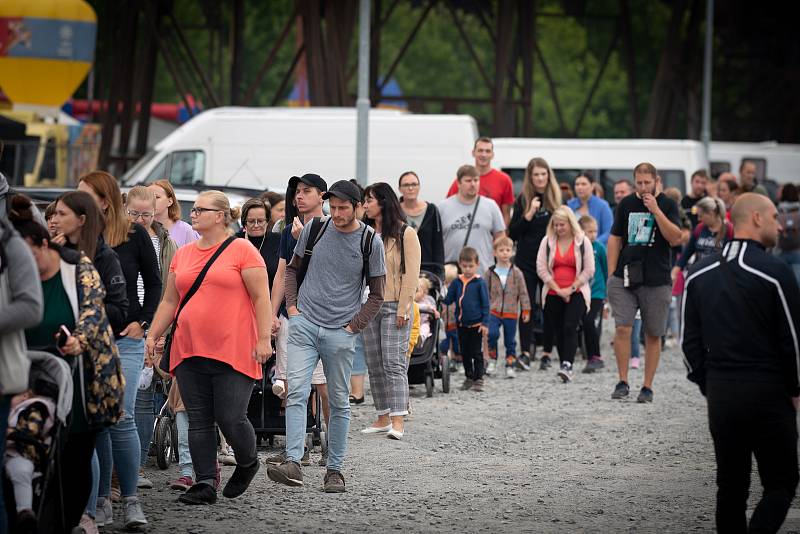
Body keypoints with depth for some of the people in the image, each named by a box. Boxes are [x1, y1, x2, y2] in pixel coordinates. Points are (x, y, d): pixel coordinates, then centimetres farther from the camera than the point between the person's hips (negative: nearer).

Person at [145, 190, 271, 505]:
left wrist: (264, 339, -11)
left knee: (231, 419, -6)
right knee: (199, 422, 3)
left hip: (233, 352, -5)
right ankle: (205, 485, 6)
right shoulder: (183, 254, 15)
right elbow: (169, 301, 19)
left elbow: (261, 297, -5)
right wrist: (152, 336, 12)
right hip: (189, 351, 5)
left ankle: (247, 464, 22)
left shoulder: (242, 250, -2)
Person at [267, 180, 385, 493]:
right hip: (304, 325, 1)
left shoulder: (370, 242, -1)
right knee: (296, 392, -14)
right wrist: (292, 306, 6)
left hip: (340, 334, -1)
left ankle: (334, 469, 15)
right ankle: (293, 464, -21)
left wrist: (353, 326, -3)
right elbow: (292, 268, 18)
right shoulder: (314, 230, 4)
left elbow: (377, 294, 5)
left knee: (339, 403, 6)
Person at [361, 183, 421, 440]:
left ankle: (398, 420, -15)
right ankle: (383, 418, 11)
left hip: (394, 306, -6)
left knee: (393, 361, -12)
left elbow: (411, 273, -7)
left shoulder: (405, 233, -3)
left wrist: (403, 308, -13)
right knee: (374, 364, 6)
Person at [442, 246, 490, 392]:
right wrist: (441, 300, -15)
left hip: (476, 324, -5)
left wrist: (485, 322, -11)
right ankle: (469, 377, 24)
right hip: (461, 324, 5)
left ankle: (478, 379, 5)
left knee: (476, 353, 0)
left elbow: (485, 303, -7)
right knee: (465, 353, 13)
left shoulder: (480, 283, -8)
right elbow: (449, 299, 7)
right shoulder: (457, 282, 3)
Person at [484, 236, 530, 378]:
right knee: (492, 334, -20)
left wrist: (526, 310, 0)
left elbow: (523, 292, 4)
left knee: (510, 341, 6)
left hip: (511, 312, 1)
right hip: (493, 311, -1)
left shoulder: (516, 273, 1)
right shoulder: (490, 272, 2)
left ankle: (510, 366, 15)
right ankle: (492, 359, 1)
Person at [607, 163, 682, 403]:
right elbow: (615, 239, 11)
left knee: (653, 335, 4)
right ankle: (622, 382, 1)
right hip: (625, 277, 2)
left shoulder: (668, 205, 0)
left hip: (656, 280, -1)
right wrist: (611, 274, 5)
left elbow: (675, 238, -11)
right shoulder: (626, 204, 8)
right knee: (622, 328, -9)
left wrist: (655, 210, -18)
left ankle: (647, 387, 11)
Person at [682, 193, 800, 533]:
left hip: (720, 393, 5)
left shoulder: (699, 273, 6)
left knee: (731, 485, 13)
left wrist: (706, 385, 15)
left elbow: (690, 340, 8)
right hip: (769, 394, -5)